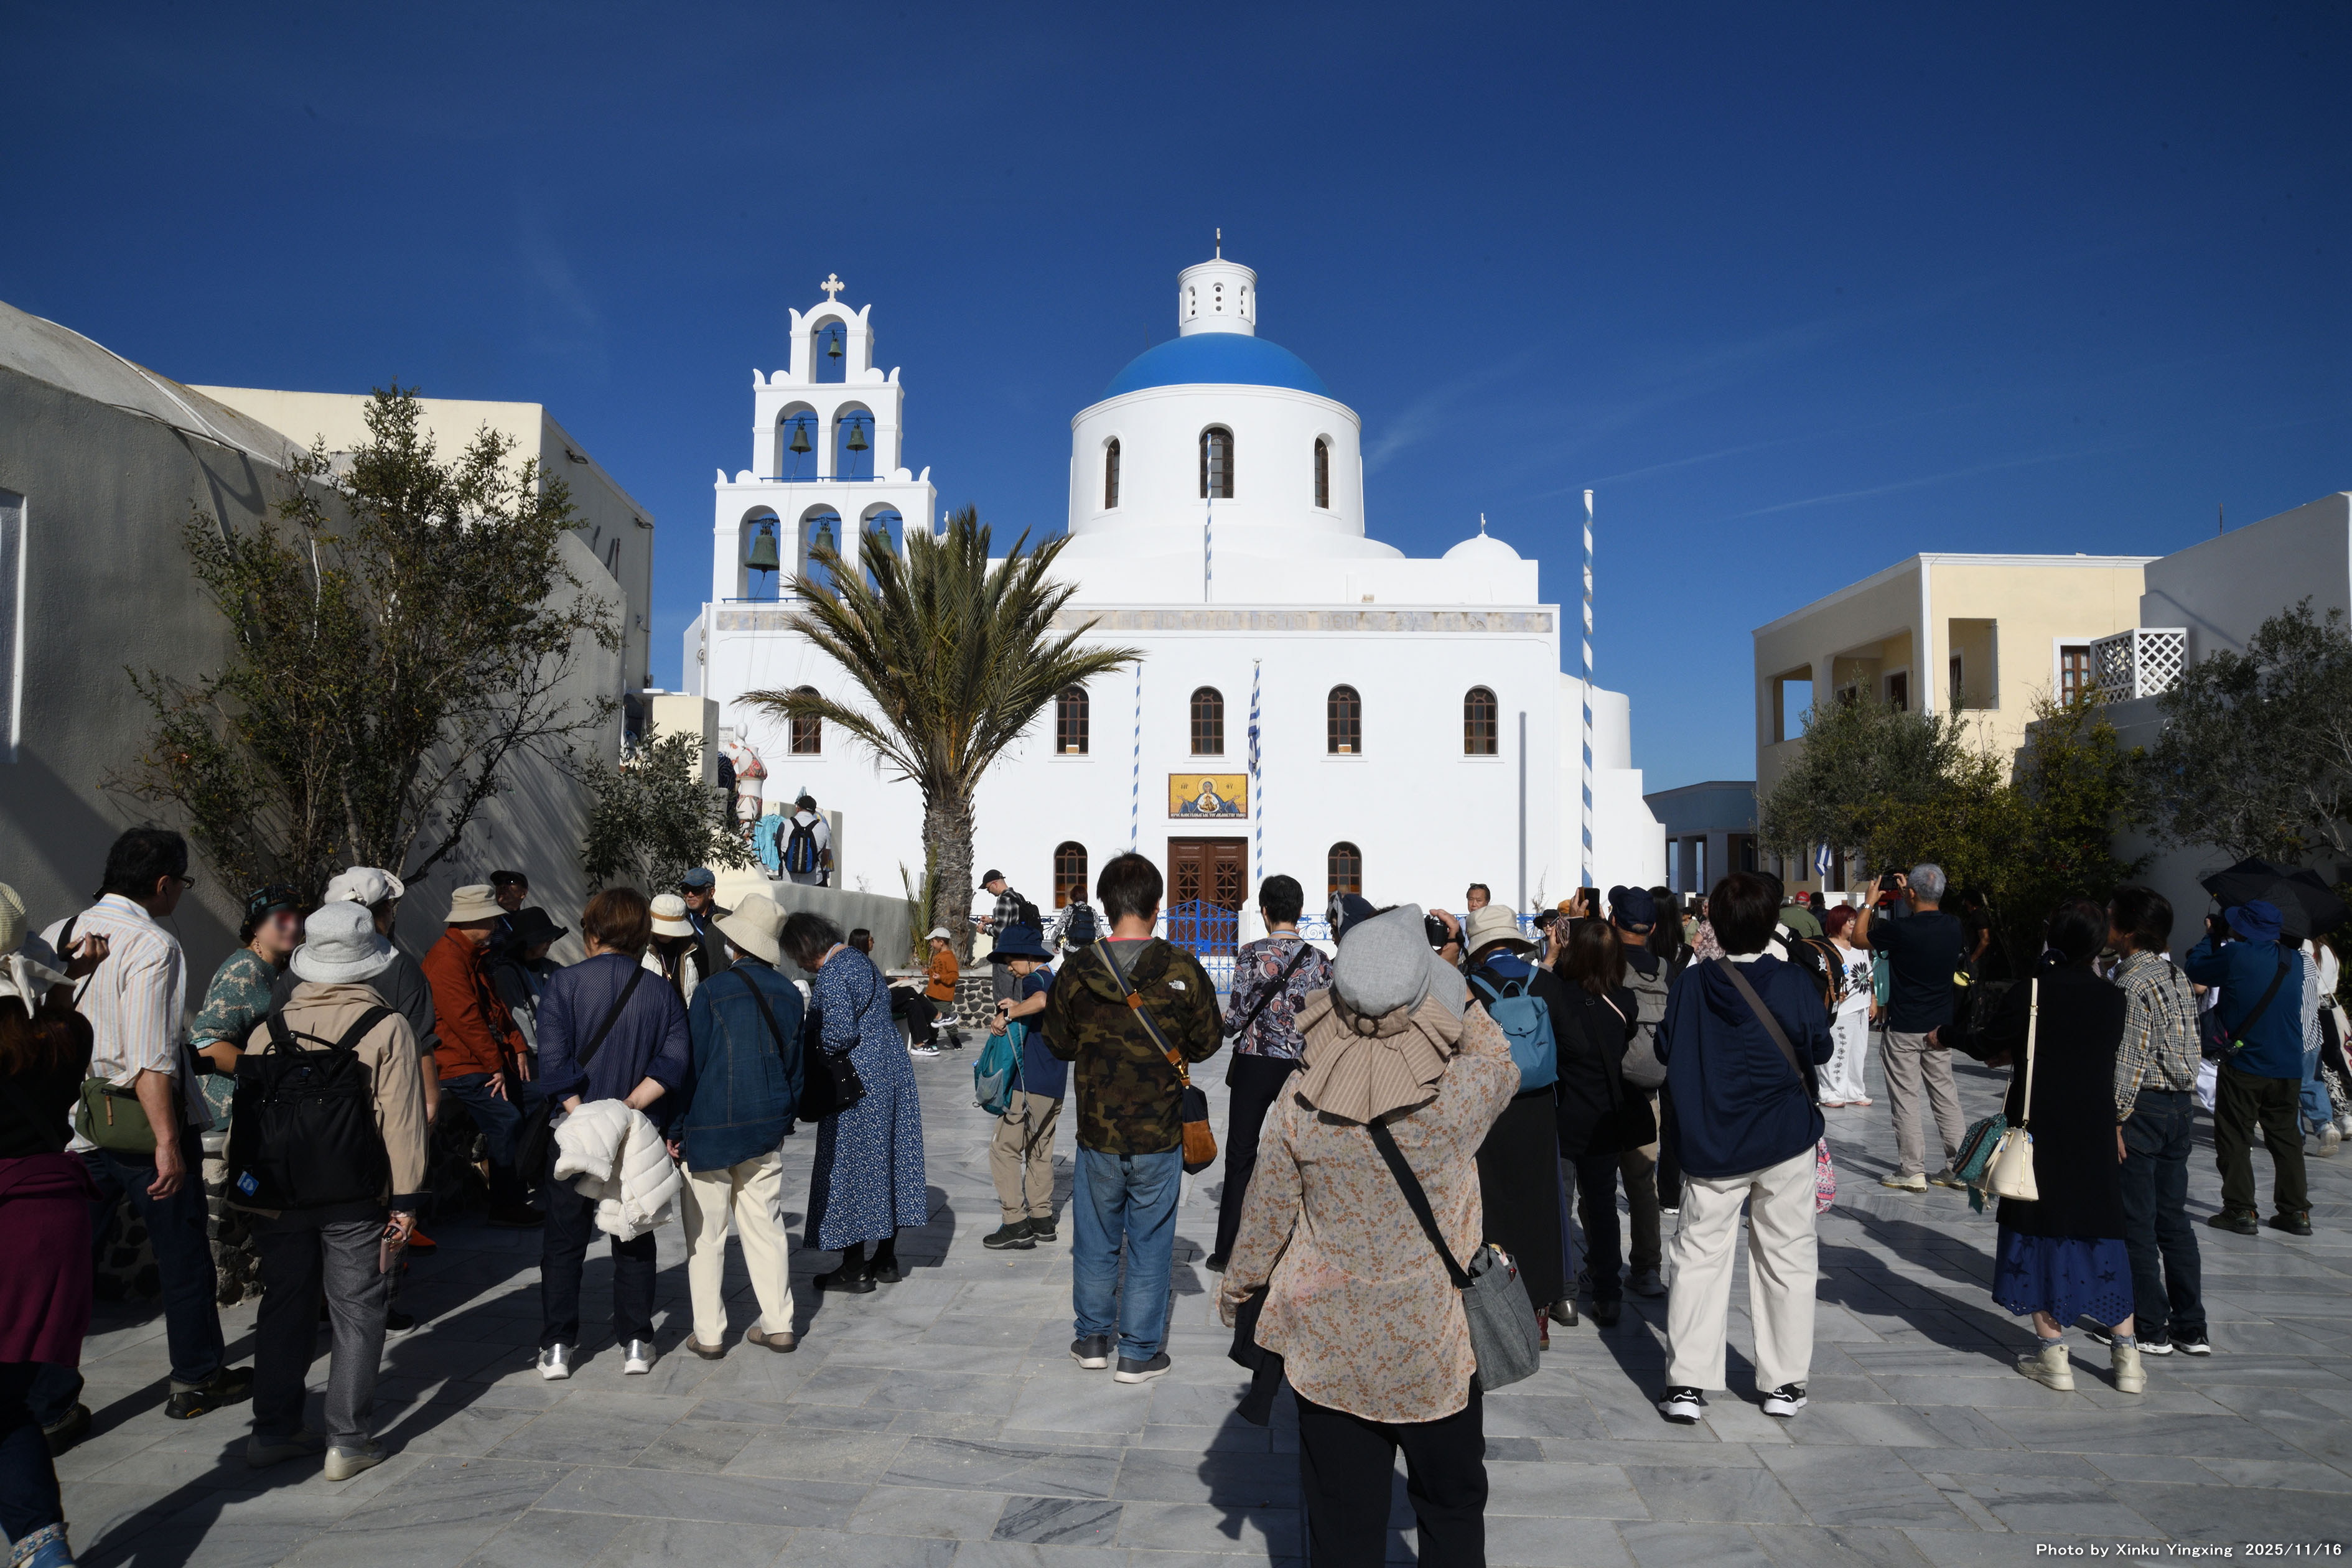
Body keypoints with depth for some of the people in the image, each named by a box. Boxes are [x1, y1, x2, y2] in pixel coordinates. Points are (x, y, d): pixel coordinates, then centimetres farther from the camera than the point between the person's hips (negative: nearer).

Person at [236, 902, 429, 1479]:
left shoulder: (268, 1030, 2)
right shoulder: (388, 1028, -8)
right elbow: (401, 1121, -10)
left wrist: (246, 1190, 18)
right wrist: (405, 1198, -5)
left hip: (279, 1194, 4)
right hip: (355, 1197, -3)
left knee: (284, 1307, 16)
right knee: (357, 1312, 5)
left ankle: (273, 1430, 24)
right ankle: (347, 1441, 7)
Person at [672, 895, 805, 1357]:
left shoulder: (712, 992, -13)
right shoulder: (789, 994, 1)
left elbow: (691, 1065, -10)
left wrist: (675, 1129, -2)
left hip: (710, 1128, -4)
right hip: (767, 1128, 4)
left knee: (706, 1236, 7)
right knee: (765, 1228, 13)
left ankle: (709, 1334, 12)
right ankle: (778, 1325, 16)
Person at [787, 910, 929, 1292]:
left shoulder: (830, 975, -17)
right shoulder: (860, 960, 12)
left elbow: (839, 1034, -24)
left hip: (858, 1084, -9)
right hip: (892, 1070, 9)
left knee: (848, 1166, 1)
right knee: (888, 1160, 13)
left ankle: (855, 1270, 8)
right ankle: (886, 1260, 23)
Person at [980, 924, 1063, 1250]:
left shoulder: (1034, 979, -12)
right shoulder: (1056, 981, 17)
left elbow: (1042, 1001, -36)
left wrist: (1008, 1015, -29)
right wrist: (1017, 1008, 25)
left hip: (1031, 1083, -10)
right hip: (1054, 1087, 10)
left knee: (1004, 1148, -3)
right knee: (1040, 1151, 17)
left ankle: (1016, 1225, -5)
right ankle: (1042, 1220, 20)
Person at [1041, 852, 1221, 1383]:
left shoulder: (1077, 974, -9)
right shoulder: (1184, 971, -13)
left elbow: (1058, 1044, 4)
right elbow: (1207, 1043, -1)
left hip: (1097, 1135, 2)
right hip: (1159, 1138, -1)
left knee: (1096, 1239, 18)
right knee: (1150, 1243, 11)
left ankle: (1093, 1338, 31)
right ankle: (1140, 1352, 20)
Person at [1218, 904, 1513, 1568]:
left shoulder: (1297, 1111, -16)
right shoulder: (1461, 1097, -21)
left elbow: (1266, 1215, -3)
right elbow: (1500, 1060, 4)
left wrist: (1236, 1287, 15)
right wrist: (1451, 989, 2)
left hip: (1330, 1350, 1)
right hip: (1434, 1347, -1)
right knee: (1451, 1507, 22)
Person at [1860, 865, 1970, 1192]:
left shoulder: (1900, 931, -20)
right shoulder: (1955, 926, -3)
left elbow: (1860, 938, -3)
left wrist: (1870, 901, 7)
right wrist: (1909, 896, 24)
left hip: (1904, 1030, -6)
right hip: (1940, 1028, 6)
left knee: (1905, 1098, 2)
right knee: (1945, 1095, 14)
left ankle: (1912, 1171, 6)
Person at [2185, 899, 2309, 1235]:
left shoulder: (2236, 955, -15)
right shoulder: (2293, 961, 5)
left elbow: (2194, 967, -3)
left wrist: (2213, 936, 11)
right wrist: (2220, 938, 18)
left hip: (2243, 1066, -5)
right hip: (2289, 1068, 6)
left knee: (2235, 1140, 4)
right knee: (2286, 1138, 14)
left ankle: (2240, 1210, 3)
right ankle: (2296, 1211, 17)